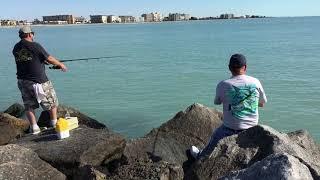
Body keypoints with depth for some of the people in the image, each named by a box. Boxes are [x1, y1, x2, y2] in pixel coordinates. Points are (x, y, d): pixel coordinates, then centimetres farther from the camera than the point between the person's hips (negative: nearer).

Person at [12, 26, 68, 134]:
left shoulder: (16, 48, 6)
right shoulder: (35, 46, -13)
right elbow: (49, 59, -9)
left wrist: (43, 61, 24)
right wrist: (60, 64, 7)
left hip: (23, 81, 6)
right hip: (38, 81, -5)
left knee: (29, 105, 15)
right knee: (51, 102, 12)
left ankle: (34, 127, 12)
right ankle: (55, 123, 24)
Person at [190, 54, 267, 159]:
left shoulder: (223, 85, -16)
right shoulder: (255, 82, -7)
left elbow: (217, 102, 2)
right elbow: (262, 104, 6)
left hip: (231, 129, -3)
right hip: (252, 128, 3)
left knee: (215, 136, 26)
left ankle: (201, 156, 47)